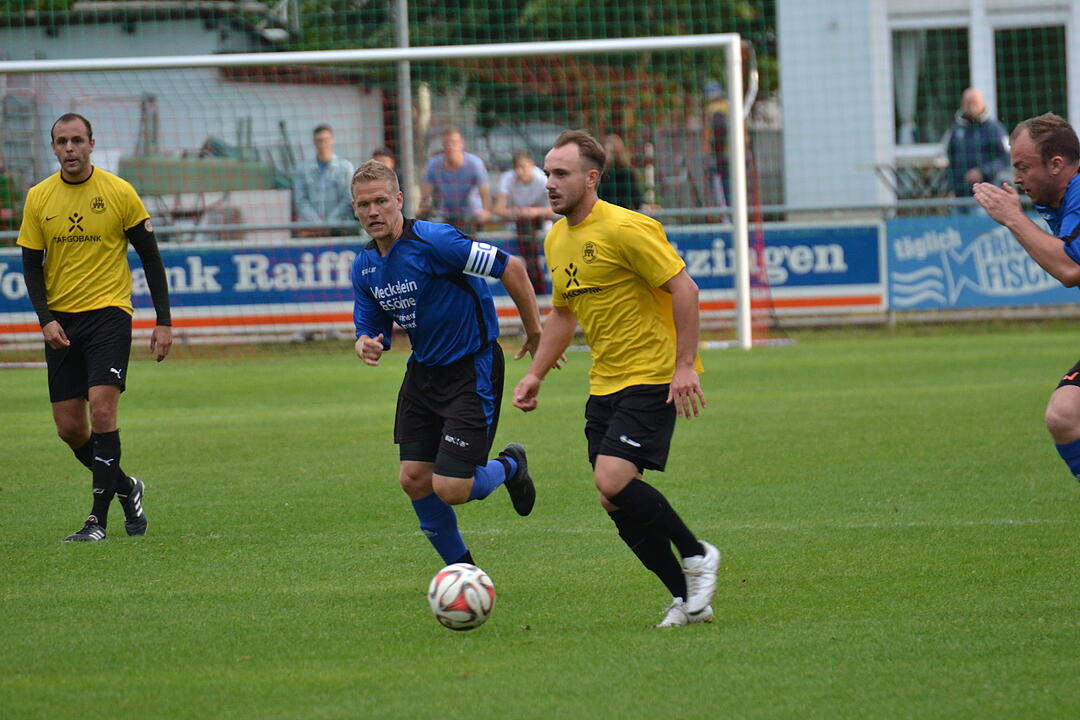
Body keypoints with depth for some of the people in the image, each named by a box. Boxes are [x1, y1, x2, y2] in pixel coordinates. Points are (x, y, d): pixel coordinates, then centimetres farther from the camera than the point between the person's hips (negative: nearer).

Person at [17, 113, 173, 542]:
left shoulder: (118, 193, -5)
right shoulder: (38, 198, 3)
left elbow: (150, 257, 1)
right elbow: (31, 265, 7)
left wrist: (163, 321, -3)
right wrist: (46, 319, -8)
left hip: (109, 313, -4)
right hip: (61, 322, 4)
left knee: (101, 408, -18)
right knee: (69, 427, 2)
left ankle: (99, 518, -14)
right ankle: (126, 489, 27)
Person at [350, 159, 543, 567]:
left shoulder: (434, 241, -22)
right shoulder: (365, 266, 2)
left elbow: (510, 267, -19)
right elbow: (372, 330, 10)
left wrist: (535, 333, -10)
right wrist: (367, 345, -16)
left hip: (473, 369, -7)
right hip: (424, 372, 7)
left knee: (450, 488, -13)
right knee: (414, 480, 3)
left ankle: (509, 467, 21)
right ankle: (461, 568, 24)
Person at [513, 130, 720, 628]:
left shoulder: (625, 228, -15)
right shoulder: (557, 240, 11)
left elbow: (683, 288, -16)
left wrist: (684, 366, -20)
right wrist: (535, 375, 15)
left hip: (653, 377, -8)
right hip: (605, 383, 8)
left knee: (613, 481, -21)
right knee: (618, 504, 1)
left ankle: (696, 556, -1)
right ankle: (687, 599, 11)